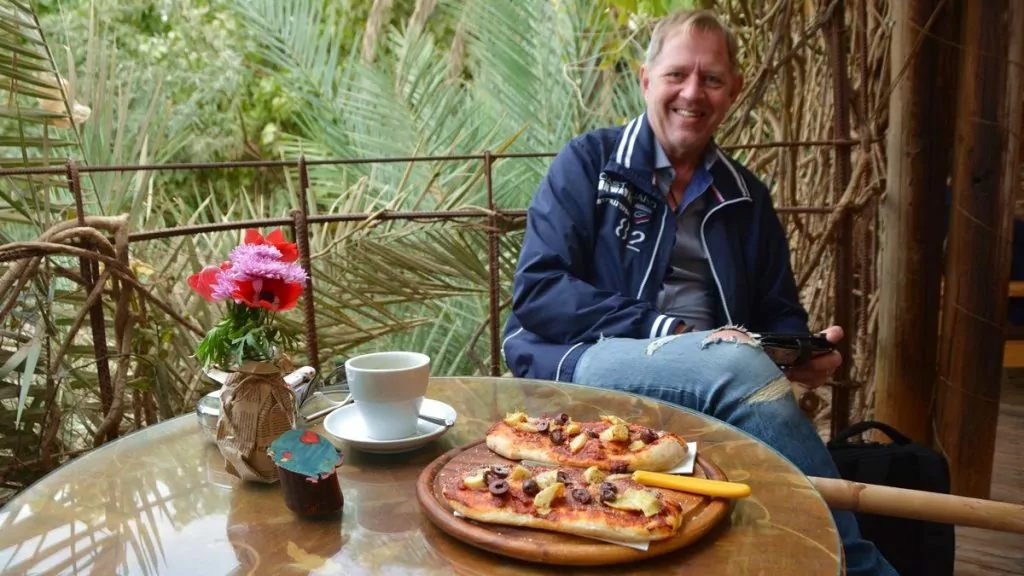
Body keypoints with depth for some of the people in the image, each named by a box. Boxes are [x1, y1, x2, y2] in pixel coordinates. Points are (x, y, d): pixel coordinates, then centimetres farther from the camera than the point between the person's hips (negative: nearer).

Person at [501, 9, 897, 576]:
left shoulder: (746, 196, 18)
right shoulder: (588, 162, 3)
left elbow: (779, 312, 21)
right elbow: (537, 290, -7)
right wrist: (666, 333, -15)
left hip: (716, 370, 4)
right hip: (578, 361, -3)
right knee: (740, 364, -31)